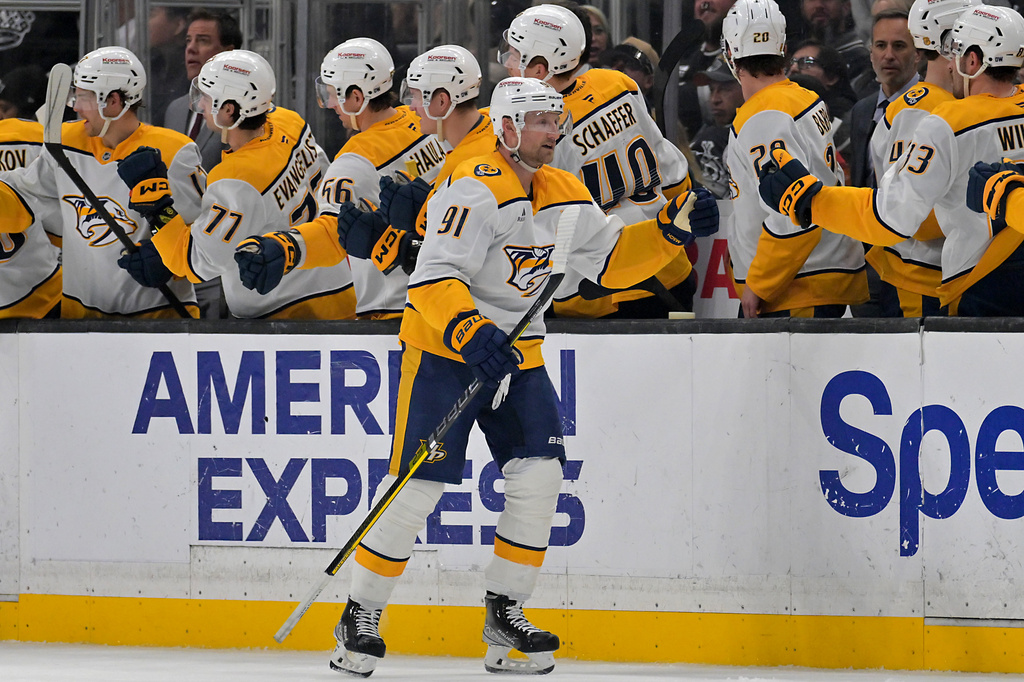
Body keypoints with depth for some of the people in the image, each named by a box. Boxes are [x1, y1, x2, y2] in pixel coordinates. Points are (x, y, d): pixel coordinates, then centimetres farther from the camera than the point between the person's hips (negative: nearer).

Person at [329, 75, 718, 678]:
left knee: (540, 476, -5)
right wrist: (469, 332, -43)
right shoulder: (477, 189, -20)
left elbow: (612, 260, 13)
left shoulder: (564, 194, 7)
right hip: (443, 350, -7)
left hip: (517, 353, 7)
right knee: (419, 486, -10)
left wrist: (672, 229, -1)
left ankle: (504, 616, 7)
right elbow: (435, 278, -28)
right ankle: (361, 617, 2)